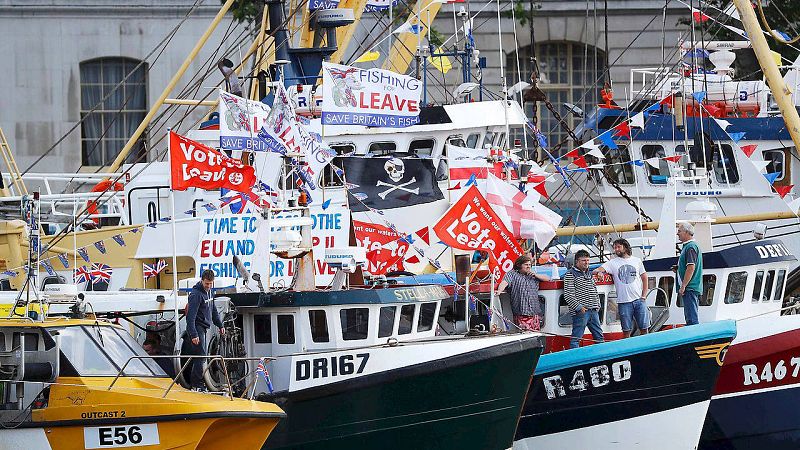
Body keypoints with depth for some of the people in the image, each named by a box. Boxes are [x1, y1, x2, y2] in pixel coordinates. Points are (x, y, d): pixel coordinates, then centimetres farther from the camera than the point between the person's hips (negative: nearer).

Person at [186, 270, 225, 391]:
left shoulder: (208, 291, 12)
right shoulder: (196, 294, -17)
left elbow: (213, 310, 25)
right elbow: (191, 316, -21)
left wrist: (220, 325, 23)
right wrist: (193, 335, -26)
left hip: (203, 328, 9)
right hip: (197, 328, -9)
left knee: (200, 357, 9)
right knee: (200, 356, -13)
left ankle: (196, 385, 13)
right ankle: (198, 385, -13)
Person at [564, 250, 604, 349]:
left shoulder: (590, 274, 18)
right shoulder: (570, 275, -6)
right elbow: (568, 295, -12)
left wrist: (598, 305, 13)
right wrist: (579, 307, -17)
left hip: (593, 311, 8)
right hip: (581, 311, -8)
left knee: (599, 337, 12)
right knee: (576, 338, -6)